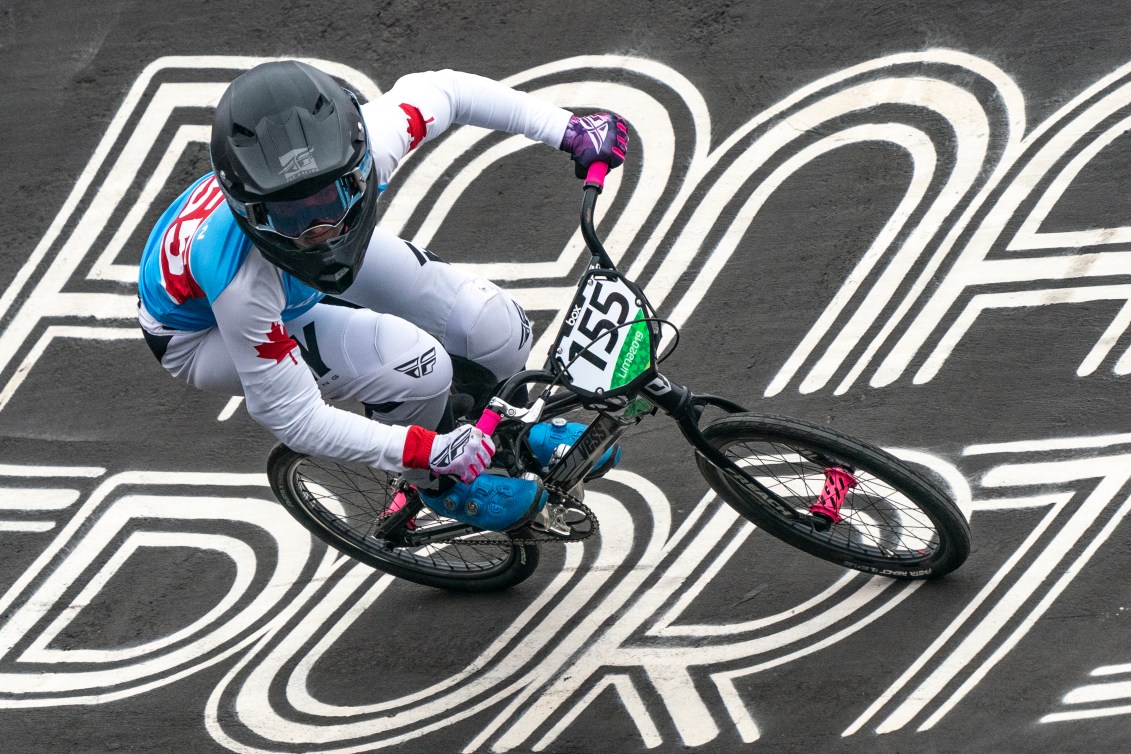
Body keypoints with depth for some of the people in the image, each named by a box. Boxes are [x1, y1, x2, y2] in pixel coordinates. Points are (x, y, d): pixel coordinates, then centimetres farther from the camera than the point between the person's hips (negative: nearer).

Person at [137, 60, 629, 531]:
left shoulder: (368, 148, -34)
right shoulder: (241, 281, -45)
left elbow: (437, 89, -12)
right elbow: (292, 417, -33)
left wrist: (568, 130, -7)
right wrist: (425, 450, -39)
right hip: (203, 329, -5)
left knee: (501, 334, -6)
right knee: (413, 365, -27)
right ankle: (438, 484, 7)